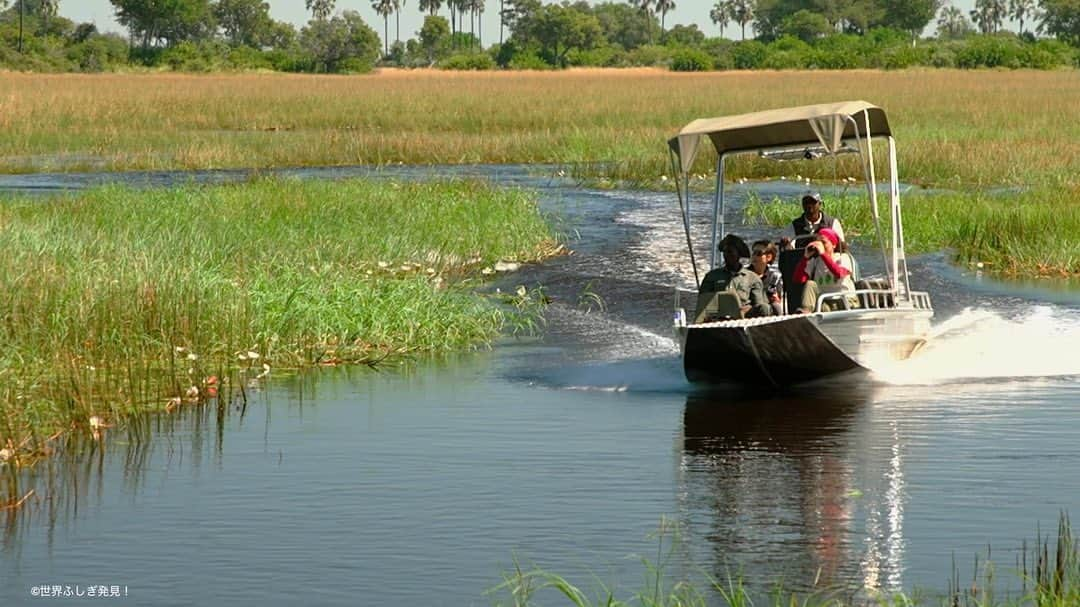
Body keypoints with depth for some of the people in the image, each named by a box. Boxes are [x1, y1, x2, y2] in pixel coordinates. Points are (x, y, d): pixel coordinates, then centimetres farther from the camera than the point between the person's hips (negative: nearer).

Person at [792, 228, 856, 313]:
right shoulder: (815, 261, 15)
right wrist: (806, 256, -4)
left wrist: (823, 254, -19)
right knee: (810, 284, -23)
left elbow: (839, 274, -21)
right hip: (824, 303, 2)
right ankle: (806, 310, -44)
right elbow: (798, 279, 2)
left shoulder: (843, 258, 4)